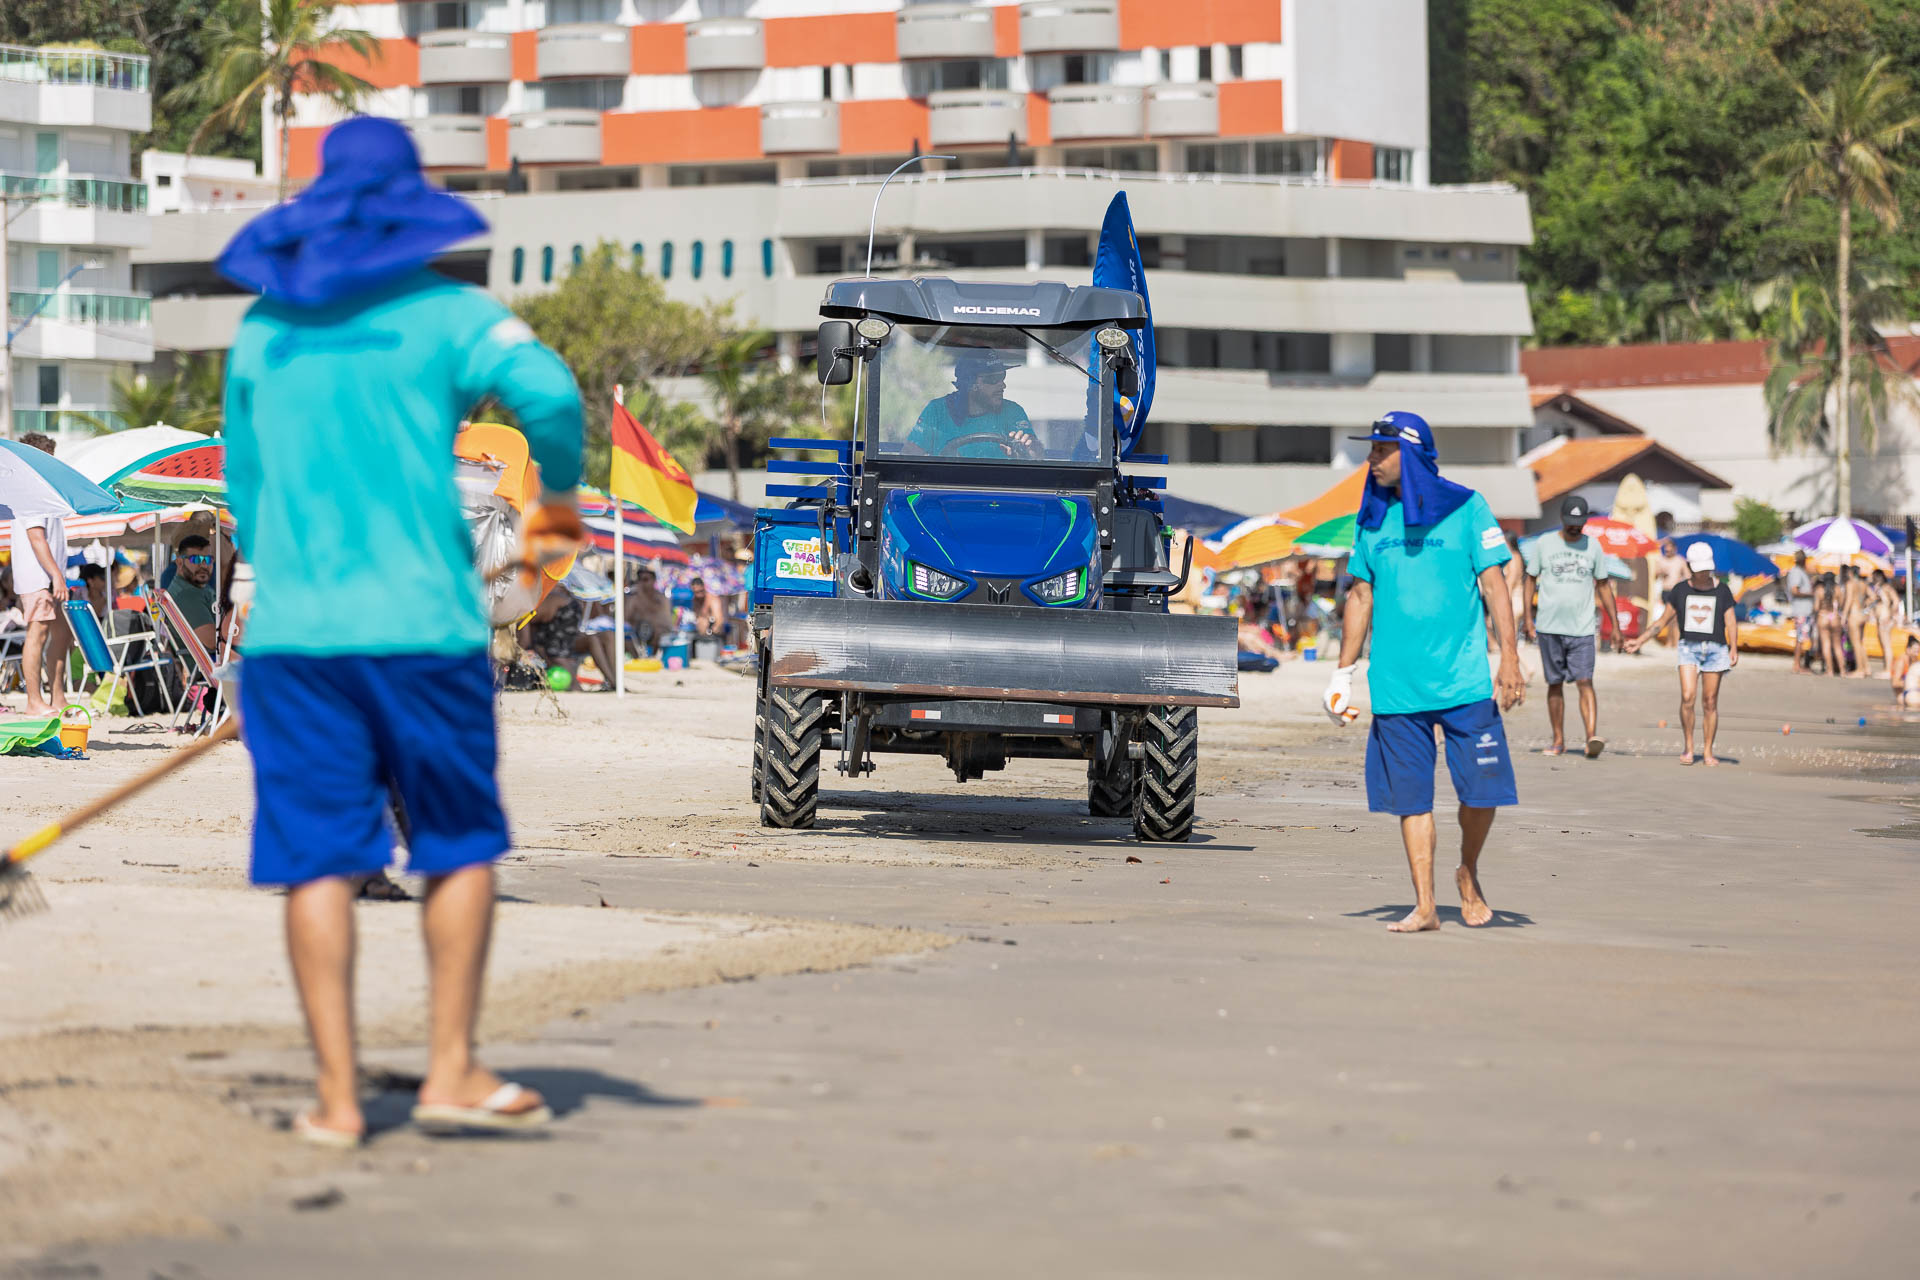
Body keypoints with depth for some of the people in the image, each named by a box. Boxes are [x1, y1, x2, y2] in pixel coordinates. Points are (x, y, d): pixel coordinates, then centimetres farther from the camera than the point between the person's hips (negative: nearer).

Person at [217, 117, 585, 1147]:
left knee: (317, 858, 2)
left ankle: (337, 1093, 1)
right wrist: (559, 498, 3)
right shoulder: (444, 313, 1)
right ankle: (450, 1070, 8)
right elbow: (547, 392, -16)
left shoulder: (263, 326, 14)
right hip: (418, 618, -3)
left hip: (290, 627, 3)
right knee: (461, 845, 10)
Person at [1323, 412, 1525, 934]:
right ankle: (1424, 905, 5)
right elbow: (1361, 597, 17)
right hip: (1396, 686, 3)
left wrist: (1510, 660, -9)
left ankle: (1469, 875, 22)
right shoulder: (1373, 519, 10)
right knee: (1410, 794, 0)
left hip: (1464, 679, -3)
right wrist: (1343, 673, 15)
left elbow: (1494, 586, -2)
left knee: (1482, 788, -4)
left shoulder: (1465, 508, -1)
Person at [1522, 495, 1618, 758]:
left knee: (1585, 682, -12)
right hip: (1550, 627, 0)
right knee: (1555, 684, 6)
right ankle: (1558, 740, 13)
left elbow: (1603, 585, 13)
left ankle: (1592, 737, -24)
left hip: (1582, 628, 0)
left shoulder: (1593, 546, 8)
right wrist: (1528, 618, 2)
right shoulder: (1544, 544, 4)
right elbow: (1531, 579, 9)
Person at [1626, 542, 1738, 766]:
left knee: (1710, 703, 0)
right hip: (1689, 647, 1)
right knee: (1687, 697, -15)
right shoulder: (1680, 591, 6)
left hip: (1715, 649, -1)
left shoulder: (1721, 591, 3)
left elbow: (1731, 623, -1)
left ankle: (1708, 752, 8)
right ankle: (1688, 747, -2)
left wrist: (1734, 649, -15)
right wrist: (1640, 640, 9)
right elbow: (1663, 621, 13)